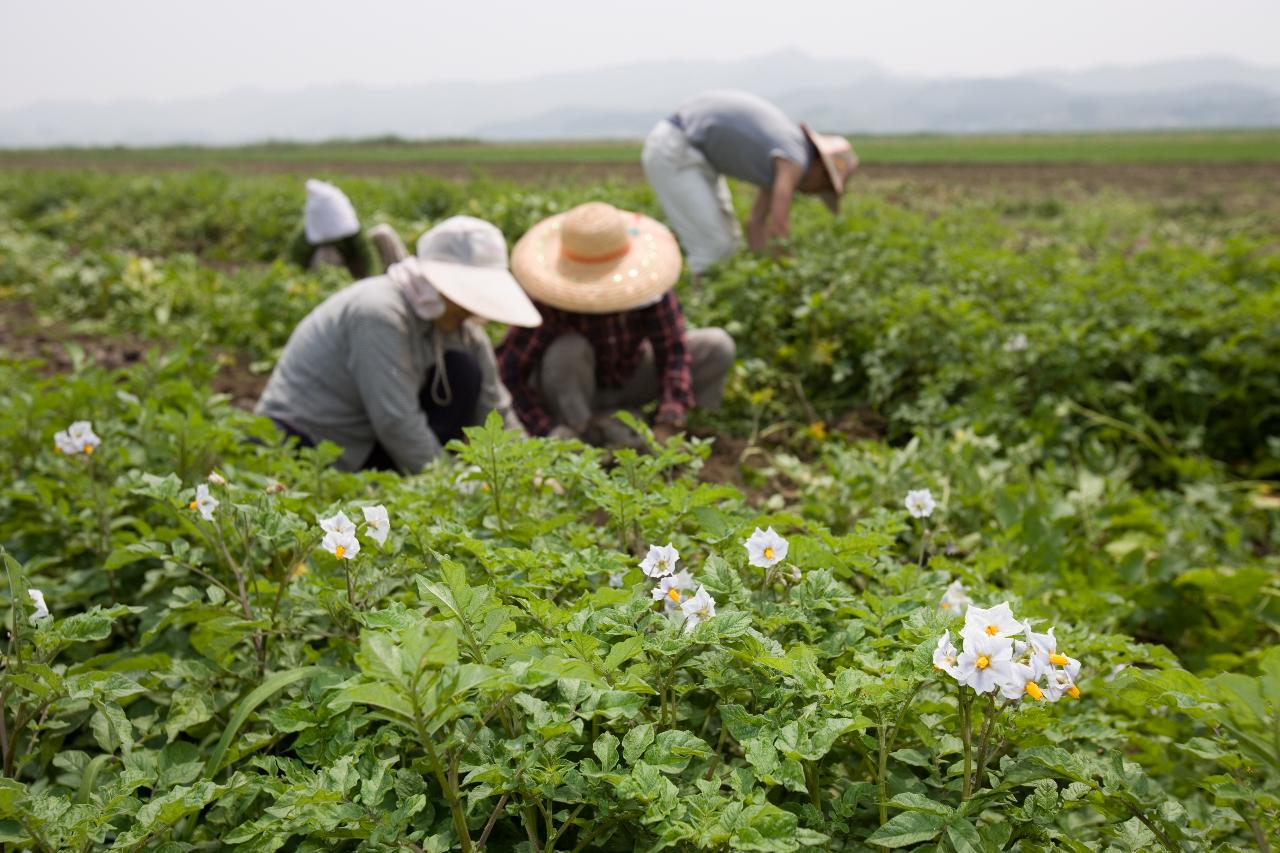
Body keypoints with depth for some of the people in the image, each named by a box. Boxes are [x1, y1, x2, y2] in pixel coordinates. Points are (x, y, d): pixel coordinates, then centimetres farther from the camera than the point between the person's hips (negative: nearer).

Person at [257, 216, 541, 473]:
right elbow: (395, 423, -29)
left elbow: (496, 412, -1)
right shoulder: (380, 314, -27)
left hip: (365, 444, 7)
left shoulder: (463, 331, -3)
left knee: (463, 372, -12)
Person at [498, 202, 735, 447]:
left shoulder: (650, 286, -25)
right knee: (568, 349, -37)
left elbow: (673, 353, -26)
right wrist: (548, 431, -38)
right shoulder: (549, 303, -32)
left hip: (628, 380, 4)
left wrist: (665, 428, -35)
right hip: (571, 390, -3)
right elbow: (510, 370, -32)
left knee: (718, 346, -13)